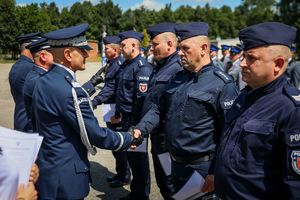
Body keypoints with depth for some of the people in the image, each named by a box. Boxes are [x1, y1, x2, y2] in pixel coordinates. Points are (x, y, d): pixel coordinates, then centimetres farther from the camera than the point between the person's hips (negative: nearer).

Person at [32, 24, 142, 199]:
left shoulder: (45, 81, 2)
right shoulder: (67, 89, -26)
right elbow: (96, 135, -21)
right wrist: (129, 139, -7)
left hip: (47, 166, 9)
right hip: (64, 176, -9)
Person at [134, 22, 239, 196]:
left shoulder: (223, 85, -17)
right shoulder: (178, 79, 7)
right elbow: (159, 109, 11)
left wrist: (216, 173, -19)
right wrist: (140, 130, -5)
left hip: (202, 168, -7)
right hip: (177, 163, 7)